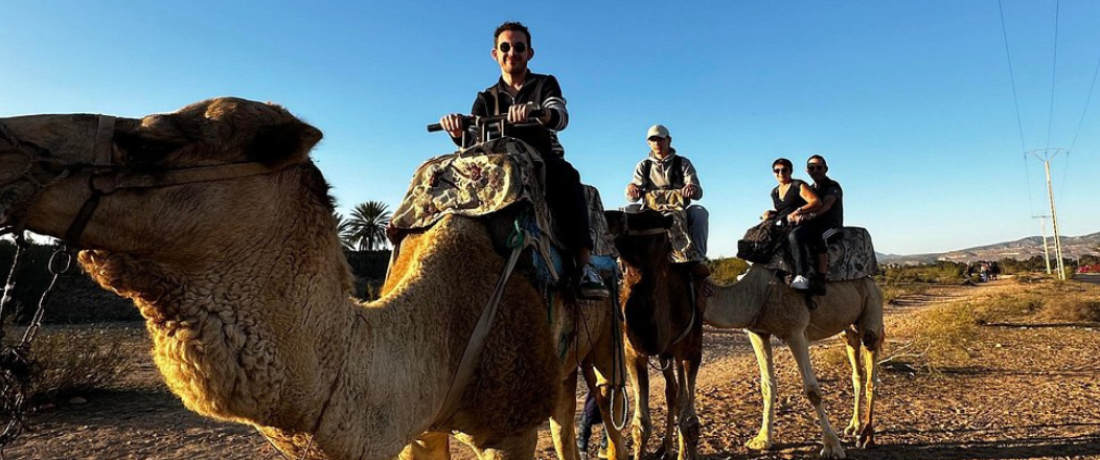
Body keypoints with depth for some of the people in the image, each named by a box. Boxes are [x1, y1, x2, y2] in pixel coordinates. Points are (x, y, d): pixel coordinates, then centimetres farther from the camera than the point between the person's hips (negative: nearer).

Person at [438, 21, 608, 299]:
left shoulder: (545, 84, 11)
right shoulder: (486, 99, 16)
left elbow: (561, 116, -13)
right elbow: (472, 140, -2)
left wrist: (535, 111, -38)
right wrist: (458, 131, -28)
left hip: (545, 161, -2)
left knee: (565, 175, -37)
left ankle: (584, 266, -44)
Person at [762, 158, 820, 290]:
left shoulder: (799, 186, 0)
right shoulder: (774, 192, 19)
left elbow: (817, 202, -10)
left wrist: (797, 211, -21)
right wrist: (771, 214, 6)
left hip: (804, 225, -8)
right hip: (785, 228, 8)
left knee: (794, 236, -40)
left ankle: (801, 276, -47)